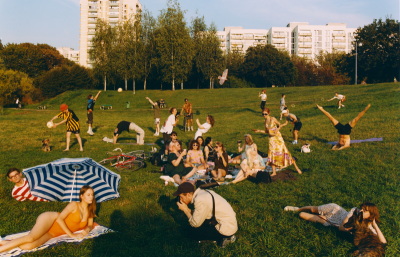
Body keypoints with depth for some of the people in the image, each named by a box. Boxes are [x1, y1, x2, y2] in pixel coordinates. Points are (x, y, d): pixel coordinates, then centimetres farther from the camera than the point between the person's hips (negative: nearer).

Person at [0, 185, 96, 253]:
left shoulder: (89, 211, 12)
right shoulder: (74, 205, -7)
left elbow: (90, 225, 19)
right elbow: (60, 218, -15)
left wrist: (87, 230, -6)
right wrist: (71, 234, -16)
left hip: (53, 233, 5)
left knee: (29, 246, -22)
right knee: (30, 238, -32)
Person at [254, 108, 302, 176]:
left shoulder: (273, 119, -10)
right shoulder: (265, 121, 6)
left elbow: (280, 125, -3)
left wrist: (277, 129, -21)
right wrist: (259, 131, 9)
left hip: (277, 137, -5)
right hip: (271, 139, 5)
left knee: (284, 152, -5)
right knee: (272, 154, 1)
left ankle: (296, 167, 9)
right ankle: (274, 172, 12)